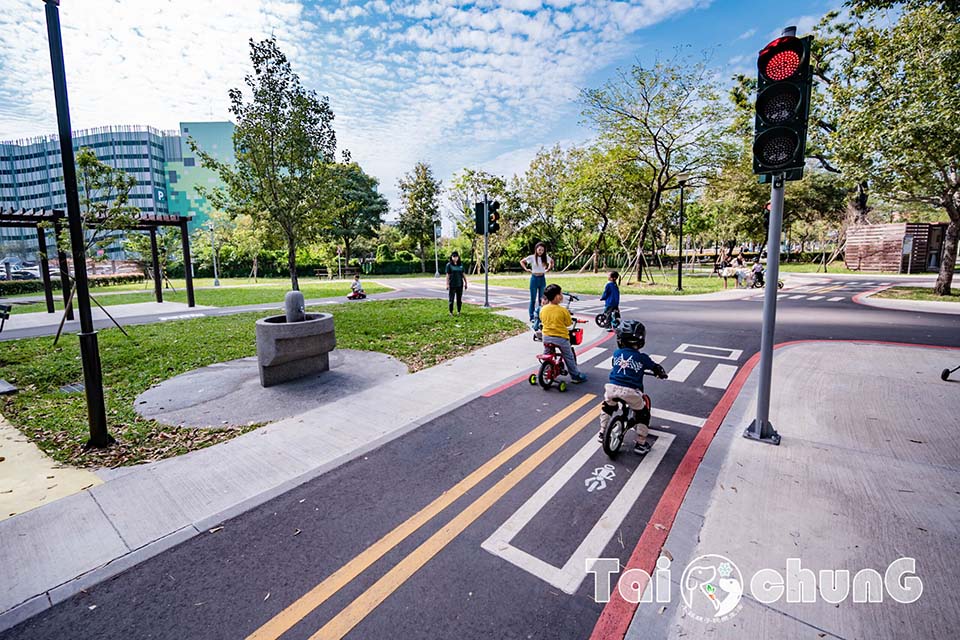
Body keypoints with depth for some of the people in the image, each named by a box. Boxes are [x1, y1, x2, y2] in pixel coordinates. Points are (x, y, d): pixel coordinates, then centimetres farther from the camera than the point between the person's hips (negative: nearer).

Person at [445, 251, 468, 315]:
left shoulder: (461, 264, 7)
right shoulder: (449, 265, -3)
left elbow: (463, 274, 11)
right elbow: (448, 275, -4)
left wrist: (465, 282, 11)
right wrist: (447, 284, -8)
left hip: (460, 284, 4)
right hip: (452, 285, -3)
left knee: (459, 299, 8)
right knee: (451, 299, 1)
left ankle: (458, 311, 20)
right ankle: (451, 312, 12)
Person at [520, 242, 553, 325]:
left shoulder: (546, 257, 0)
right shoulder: (532, 257, -7)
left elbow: (552, 261, 19)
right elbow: (521, 261, 5)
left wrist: (548, 269, 7)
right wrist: (526, 269, -4)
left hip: (542, 279, 2)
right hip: (534, 278, -2)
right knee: (533, 299, 3)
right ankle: (532, 317, 9)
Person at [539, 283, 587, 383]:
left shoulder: (543, 309, -5)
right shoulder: (563, 310, -16)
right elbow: (569, 323, -6)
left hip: (546, 337, 3)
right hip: (561, 337, -3)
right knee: (569, 357, 14)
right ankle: (575, 375, 23)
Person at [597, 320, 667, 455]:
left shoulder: (616, 353, 9)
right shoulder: (642, 358, 3)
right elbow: (657, 369, 13)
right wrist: (662, 374, 36)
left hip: (612, 387, 3)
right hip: (631, 392, -3)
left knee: (607, 406, 32)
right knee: (643, 413, 20)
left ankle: (602, 433, 40)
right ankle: (640, 444, 24)